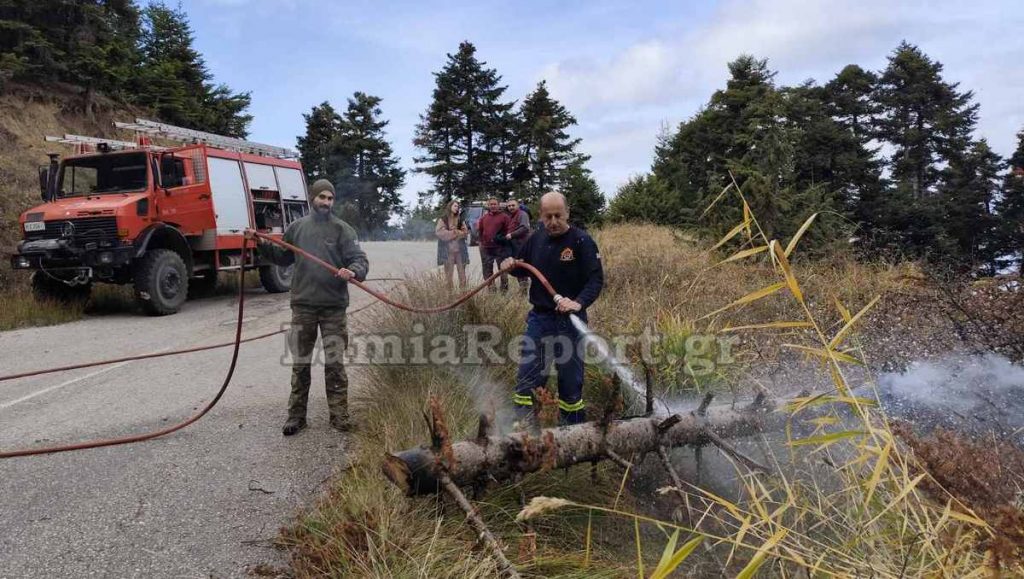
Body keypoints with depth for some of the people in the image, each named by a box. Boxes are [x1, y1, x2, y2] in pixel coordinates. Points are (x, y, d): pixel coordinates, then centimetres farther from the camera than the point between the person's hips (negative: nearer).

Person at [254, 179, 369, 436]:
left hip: (334, 307, -2)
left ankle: (339, 414, 14)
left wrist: (353, 271, -29)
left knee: (335, 363, 3)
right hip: (302, 305, 3)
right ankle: (296, 415, 20)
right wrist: (263, 244, 7)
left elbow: (360, 260, -8)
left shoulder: (342, 229, -1)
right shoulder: (297, 227, 8)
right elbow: (282, 257, 21)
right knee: (300, 363, 9)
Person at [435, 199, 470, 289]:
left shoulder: (460, 219, 15)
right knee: (449, 272, -4)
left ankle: (463, 289, 2)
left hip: (460, 248, 3)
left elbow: (466, 232, 9)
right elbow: (439, 232, -7)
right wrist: (453, 233, -8)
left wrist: (456, 232, -9)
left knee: (462, 271, 0)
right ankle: (449, 290, 0)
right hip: (447, 249, -3)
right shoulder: (442, 219, 3)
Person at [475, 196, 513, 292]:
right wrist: (481, 241, 11)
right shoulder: (484, 217, 12)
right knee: (487, 270, 8)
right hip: (486, 248, 4)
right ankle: (491, 289, 17)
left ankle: (504, 290, 8)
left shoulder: (504, 216, -2)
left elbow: (510, 229, -5)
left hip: (500, 248, -4)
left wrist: (506, 237, -15)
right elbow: (479, 230, 19)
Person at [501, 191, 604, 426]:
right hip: (539, 318, 4)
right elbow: (523, 267, 19)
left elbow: (597, 279, -16)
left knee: (571, 380, 8)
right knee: (527, 377, 3)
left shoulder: (581, 241, -11)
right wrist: (511, 265, -4)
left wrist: (579, 303, -32)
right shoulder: (536, 238, 4)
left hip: (570, 321, -4)